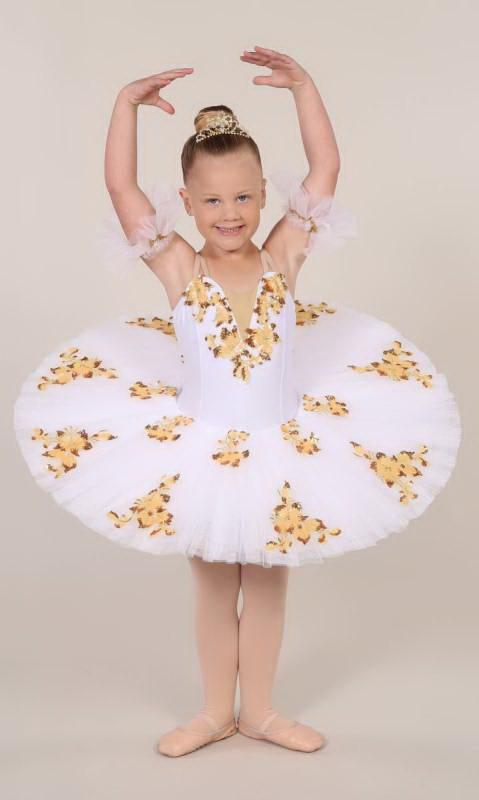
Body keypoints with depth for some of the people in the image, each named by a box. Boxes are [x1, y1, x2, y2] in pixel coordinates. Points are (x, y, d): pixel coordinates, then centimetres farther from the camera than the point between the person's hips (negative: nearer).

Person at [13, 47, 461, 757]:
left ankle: (259, 710, 33)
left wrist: (303, 86, -7)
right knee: (215, 589, 15)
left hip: (281, 452, 1)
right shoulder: (178, 269, -11)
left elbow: (326, 169, -6)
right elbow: (120, 185, -14)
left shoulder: (282, 259, -7)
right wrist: (127, 103, -14)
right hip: (201, 455, -1)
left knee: (267, 585, 15)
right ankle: (217, 712, 33)